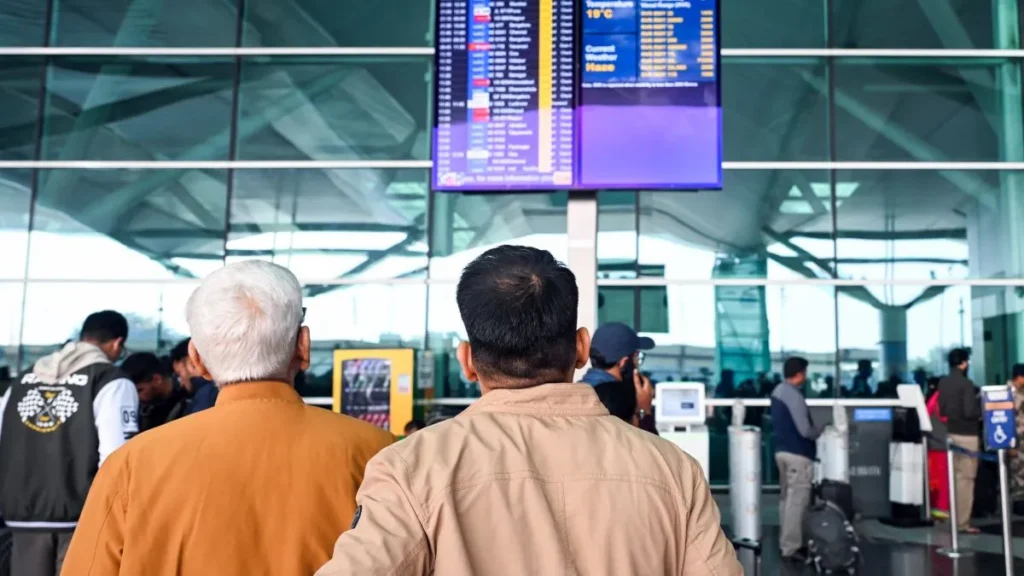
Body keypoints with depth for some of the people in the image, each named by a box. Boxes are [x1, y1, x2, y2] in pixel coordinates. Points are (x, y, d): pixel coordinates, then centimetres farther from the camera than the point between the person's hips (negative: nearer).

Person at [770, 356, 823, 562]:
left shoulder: (778, 391, 10)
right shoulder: (794, 396, -20)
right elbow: (805, 430, -22)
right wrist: (821, 429, -4)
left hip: (782, 450, 10)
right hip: (798, 454, -10)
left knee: (786, 498, 16)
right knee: (797, 501, -3)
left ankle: (786, 542, 25)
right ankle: (792, 547, 1)